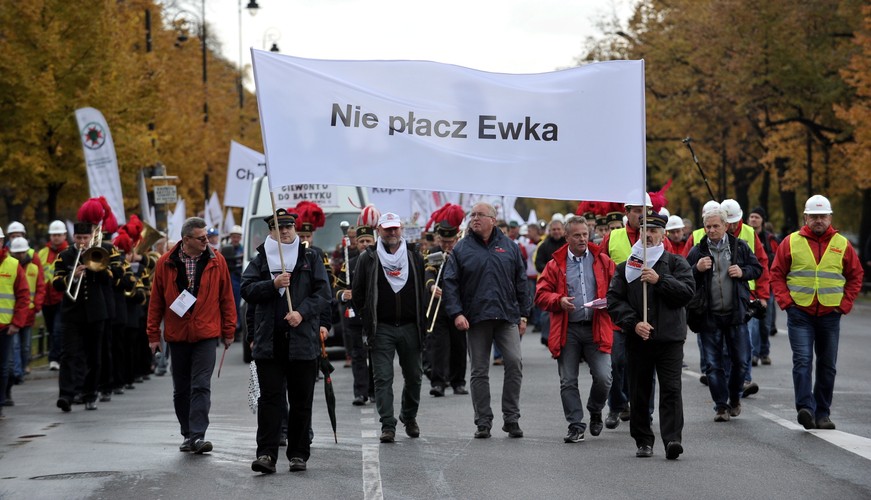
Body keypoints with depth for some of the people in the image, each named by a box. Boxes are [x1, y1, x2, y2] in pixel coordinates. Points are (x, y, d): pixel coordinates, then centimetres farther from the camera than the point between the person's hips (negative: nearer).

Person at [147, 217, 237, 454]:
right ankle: (188, 435, 22)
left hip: (205, 334, -2)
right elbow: (156, 300, 5)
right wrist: (154, 334, 5)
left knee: (201, 386, -10)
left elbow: (226, 297, 5)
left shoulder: (216, 261, 0)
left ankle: (198, 435, -12)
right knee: (181, 389, 10)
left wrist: (228, 330, 4)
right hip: (177, 335, 2)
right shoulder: (166, 263, 0)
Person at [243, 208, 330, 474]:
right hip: (269, 340, 0)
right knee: (270, 398, -5)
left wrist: (302, 312, -12)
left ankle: (298, 454, 13)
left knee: (301, 400, 5)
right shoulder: (260, 260, 11)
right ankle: (266, 454, -8)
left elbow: (323, 293, 2)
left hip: (303, 339, 0)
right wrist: (273, 284, -13)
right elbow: (247, 290, 2)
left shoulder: (310, 259, 9)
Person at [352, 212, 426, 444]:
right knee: (383, 378, -7)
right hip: (382, 328, -2)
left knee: (414, 376, 9)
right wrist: (367, 318, 1)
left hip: (410, 327, 2)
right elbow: (357, 292, 7)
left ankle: (409, 416, 31)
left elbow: (424, 290, 13)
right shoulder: (368, 258, 3)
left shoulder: (415, 257, 8)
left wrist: (422, 322, 8)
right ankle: (388, 425, -6)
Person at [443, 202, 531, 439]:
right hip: (475, 319, 0)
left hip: (507, 316, 0)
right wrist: (456, 313, -10)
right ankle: (483, 422, 10)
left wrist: (523, 314, 7)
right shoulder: (461, 249, 6)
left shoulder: (509, 247, 10)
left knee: (514, 363, -11)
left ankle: (511, 418, -1)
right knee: (479, 371, 3)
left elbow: (521, 282, 12)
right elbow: (450, 284, 2)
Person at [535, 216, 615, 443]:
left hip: (596, 328, 0)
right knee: (568, 381, 0)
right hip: (567, 330, 0)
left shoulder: (602, 261, 9)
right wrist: (559, 301, -13)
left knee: (603, 377, -8)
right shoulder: (556, 264, 7)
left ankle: (595, 412, 20)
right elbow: (541, 294, 5)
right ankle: (576, 426, 9)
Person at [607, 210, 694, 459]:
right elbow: (614, 300, 4)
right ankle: (643, 441, 16)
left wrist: (659, 280, -13)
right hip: (637, 339, 2)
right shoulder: (626, 267, 11)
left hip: (670, 338, -2)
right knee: (639, 392, 6)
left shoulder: (676, 263, 8)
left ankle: (672, 439, -16)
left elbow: (687, 291, -5)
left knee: (671, 389, -11)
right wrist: (633, 323, -9)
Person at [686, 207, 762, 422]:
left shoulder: (739, 247, 3)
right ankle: (721, 406, 7)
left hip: (735, 315, 0)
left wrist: (743, 272, -8)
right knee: (714, 364, 1)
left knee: (739, 360, 7)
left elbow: (757, 269, 12)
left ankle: (734, 398, 28)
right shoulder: (697, 251, 2)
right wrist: (697, 269, -15)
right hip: (709, 316, 0)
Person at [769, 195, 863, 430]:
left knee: (827, 366, 7)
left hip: (830, 314, 2)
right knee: (802, 361, -14)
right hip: (800, 315, -2)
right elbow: (777, 275, 6)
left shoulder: (842, 244, 5)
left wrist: (845, 304, 2)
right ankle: (806, 408, -21)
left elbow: (856, 276, 12)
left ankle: (823, 414, 15)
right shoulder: (791, 242, 2)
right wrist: (786, 301, -6)